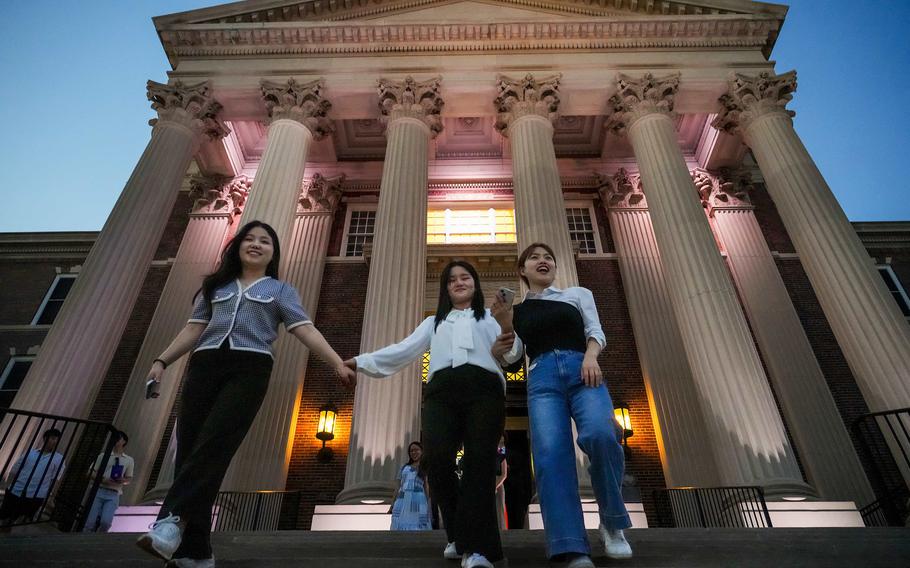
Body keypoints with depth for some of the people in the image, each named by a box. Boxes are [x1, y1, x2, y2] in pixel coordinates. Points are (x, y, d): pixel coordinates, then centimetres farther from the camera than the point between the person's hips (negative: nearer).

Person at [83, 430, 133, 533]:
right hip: (99, 491, 0)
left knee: (106, 521, -17)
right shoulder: (103, 456, 10)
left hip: (114, 495, 0)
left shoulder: (129, 460, 12)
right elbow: (91, 473, 8)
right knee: (91, 522, -5)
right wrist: (102, 479, -10)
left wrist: (123, 480, -7)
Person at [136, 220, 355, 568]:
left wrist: (338, 364, -10)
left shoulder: (280, 291, 15)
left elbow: (306, 331, 3)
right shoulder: (216, 285, 25)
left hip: (250, 369, -3)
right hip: (205, 366, 3)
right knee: (189, 447, -4)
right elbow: (193, 330, 21)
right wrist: (162, 361, 7)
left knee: (214, 444, -21)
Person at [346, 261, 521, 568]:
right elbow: (403, 350, 20)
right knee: (438, 460, -17)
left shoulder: (490, 318, 26)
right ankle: (459, 536, 3)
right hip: (442, 391, 2)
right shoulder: (434, 322, 33)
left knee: (479, 463, -15)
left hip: (482, 389, -1)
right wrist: (362, 361, 9)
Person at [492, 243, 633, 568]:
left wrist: (591, 355, -10)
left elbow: (595, 331, 12)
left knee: (600, 435, -29)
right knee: (550, 455, -20)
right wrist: (503, 326, -3)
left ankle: (612, 521, -5)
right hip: (542, 380, 1)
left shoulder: (578, 294, 25)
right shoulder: (515, 311, 25)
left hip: (582, 371, 0)